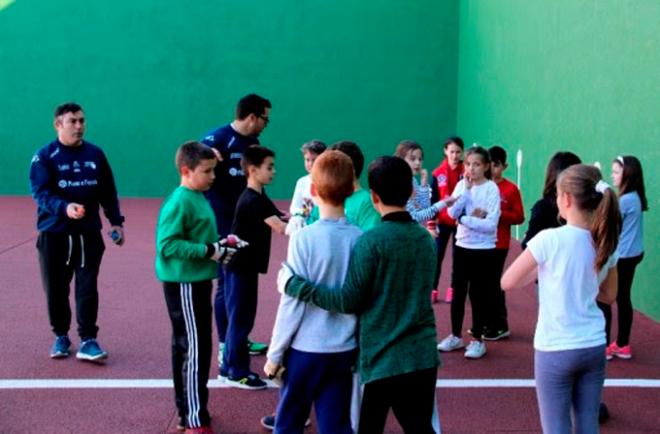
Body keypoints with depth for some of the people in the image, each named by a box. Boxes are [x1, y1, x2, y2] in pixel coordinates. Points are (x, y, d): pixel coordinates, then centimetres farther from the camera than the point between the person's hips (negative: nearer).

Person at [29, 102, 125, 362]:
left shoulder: (95, 154, 5)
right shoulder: (44, 157, -5)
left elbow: (108, 192, 12)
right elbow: (40, 193, -15)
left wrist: (116, 221, 7)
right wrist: (65, 207, -31)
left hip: (89, 233, 2)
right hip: (53, 234, -1)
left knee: (87, 288, -2)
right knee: (56, 289, 8)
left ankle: (88, 341, 3)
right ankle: (61, 337, 25)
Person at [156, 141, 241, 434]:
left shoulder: (198, 198, 10)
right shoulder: (179, 202, -18)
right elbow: (167, 244, -23)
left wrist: (218, 246, 3)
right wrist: (208, 251, -22)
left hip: (196, 282, 10)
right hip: (184, 284, -10)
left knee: (186, 348, 17)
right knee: (195, 349, -5)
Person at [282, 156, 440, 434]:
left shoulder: (371, 241, -14)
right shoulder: (426, 238, 7)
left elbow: (348, 301, -13)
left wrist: (294, 284, -7)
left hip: (383, 358, -5)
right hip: (423, 356, 5)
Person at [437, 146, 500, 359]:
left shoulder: (492, 189, -11)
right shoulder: (461, 185, 3)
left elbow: (491, 224, -18)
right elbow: (452, 213, -12)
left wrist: (464, 219, -16)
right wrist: (466, 189, -18)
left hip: (483, 250, -5)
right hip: (462, 246, 5)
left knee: (478, 294, 2)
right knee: (458, 292, 12)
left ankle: (477, 340, 14)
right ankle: (455, 336, 25)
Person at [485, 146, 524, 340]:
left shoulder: (511, 189, -5)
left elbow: (519, 217, -5)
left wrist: (499, 214, -18)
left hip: (498, 244, -4)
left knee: (494, 283, -2)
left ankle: (500, 326, 9)